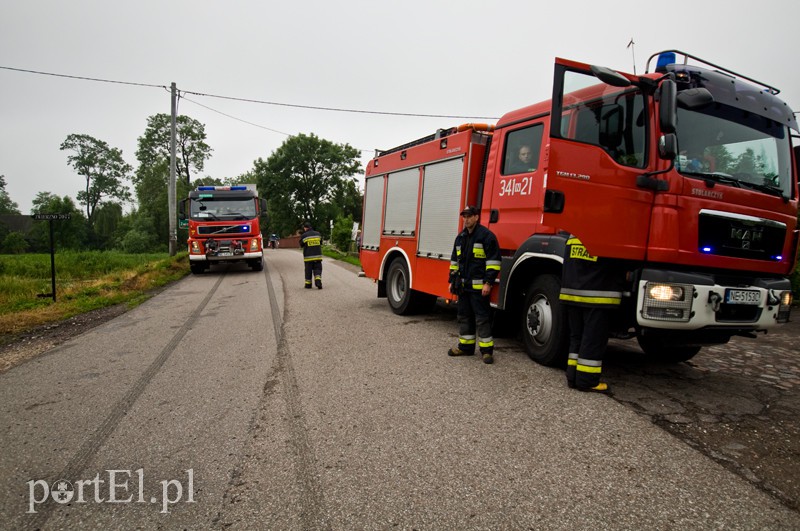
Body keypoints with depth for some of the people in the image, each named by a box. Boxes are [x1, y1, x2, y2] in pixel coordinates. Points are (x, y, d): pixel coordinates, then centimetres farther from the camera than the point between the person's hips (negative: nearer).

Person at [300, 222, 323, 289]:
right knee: (317, 269, 6)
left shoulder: (304, 236, -8)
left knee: (308, 271, 8)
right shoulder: (318, 234, 3)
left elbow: (301, 245, 4)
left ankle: (308, 284, 14)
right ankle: (318, 281, -15)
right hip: (318, 256, 2)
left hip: (308, 257, -2)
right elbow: (321, 243, 14)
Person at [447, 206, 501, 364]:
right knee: (464, 316, 13)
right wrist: (452, 281, 16)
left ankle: (487, 349, 5)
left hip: (479, 287, -7)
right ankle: (466, 346, 24)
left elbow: (493, 261, -12)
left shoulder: (486, 235, -8)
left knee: (482, 318, -3)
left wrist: (488, 283, -17)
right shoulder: (461, 237, 15)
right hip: (463, 286, 8)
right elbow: (454, 260, 21)